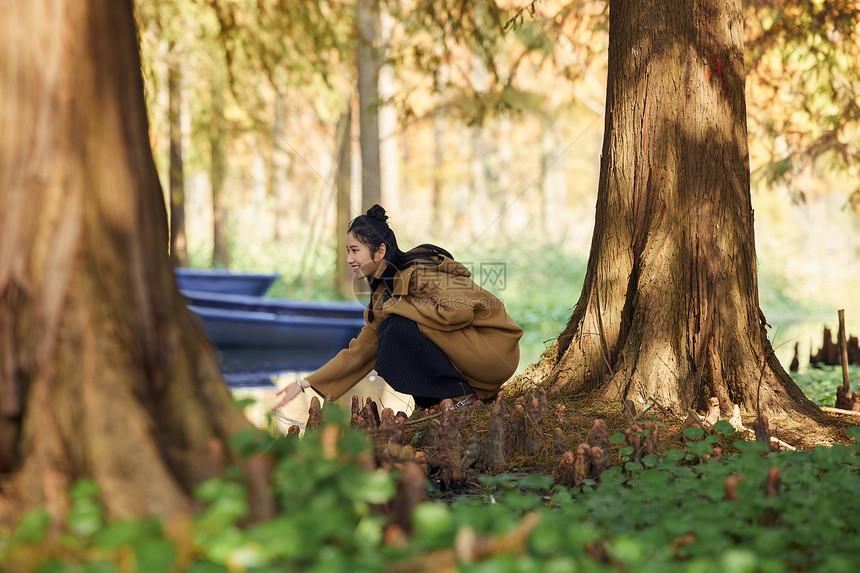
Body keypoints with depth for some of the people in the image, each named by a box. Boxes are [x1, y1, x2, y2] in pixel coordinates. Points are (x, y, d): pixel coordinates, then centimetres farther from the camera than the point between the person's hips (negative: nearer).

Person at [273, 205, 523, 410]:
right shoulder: (384, 293, 9)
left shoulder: (419, 271, -18)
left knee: (401, 326, -21)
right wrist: (304, 384, 8)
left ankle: (463, 395, -10)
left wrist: (398, 306, -19)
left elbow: (457, 311, -31)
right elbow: (359, 353, 12)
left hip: (494, 346, -9)